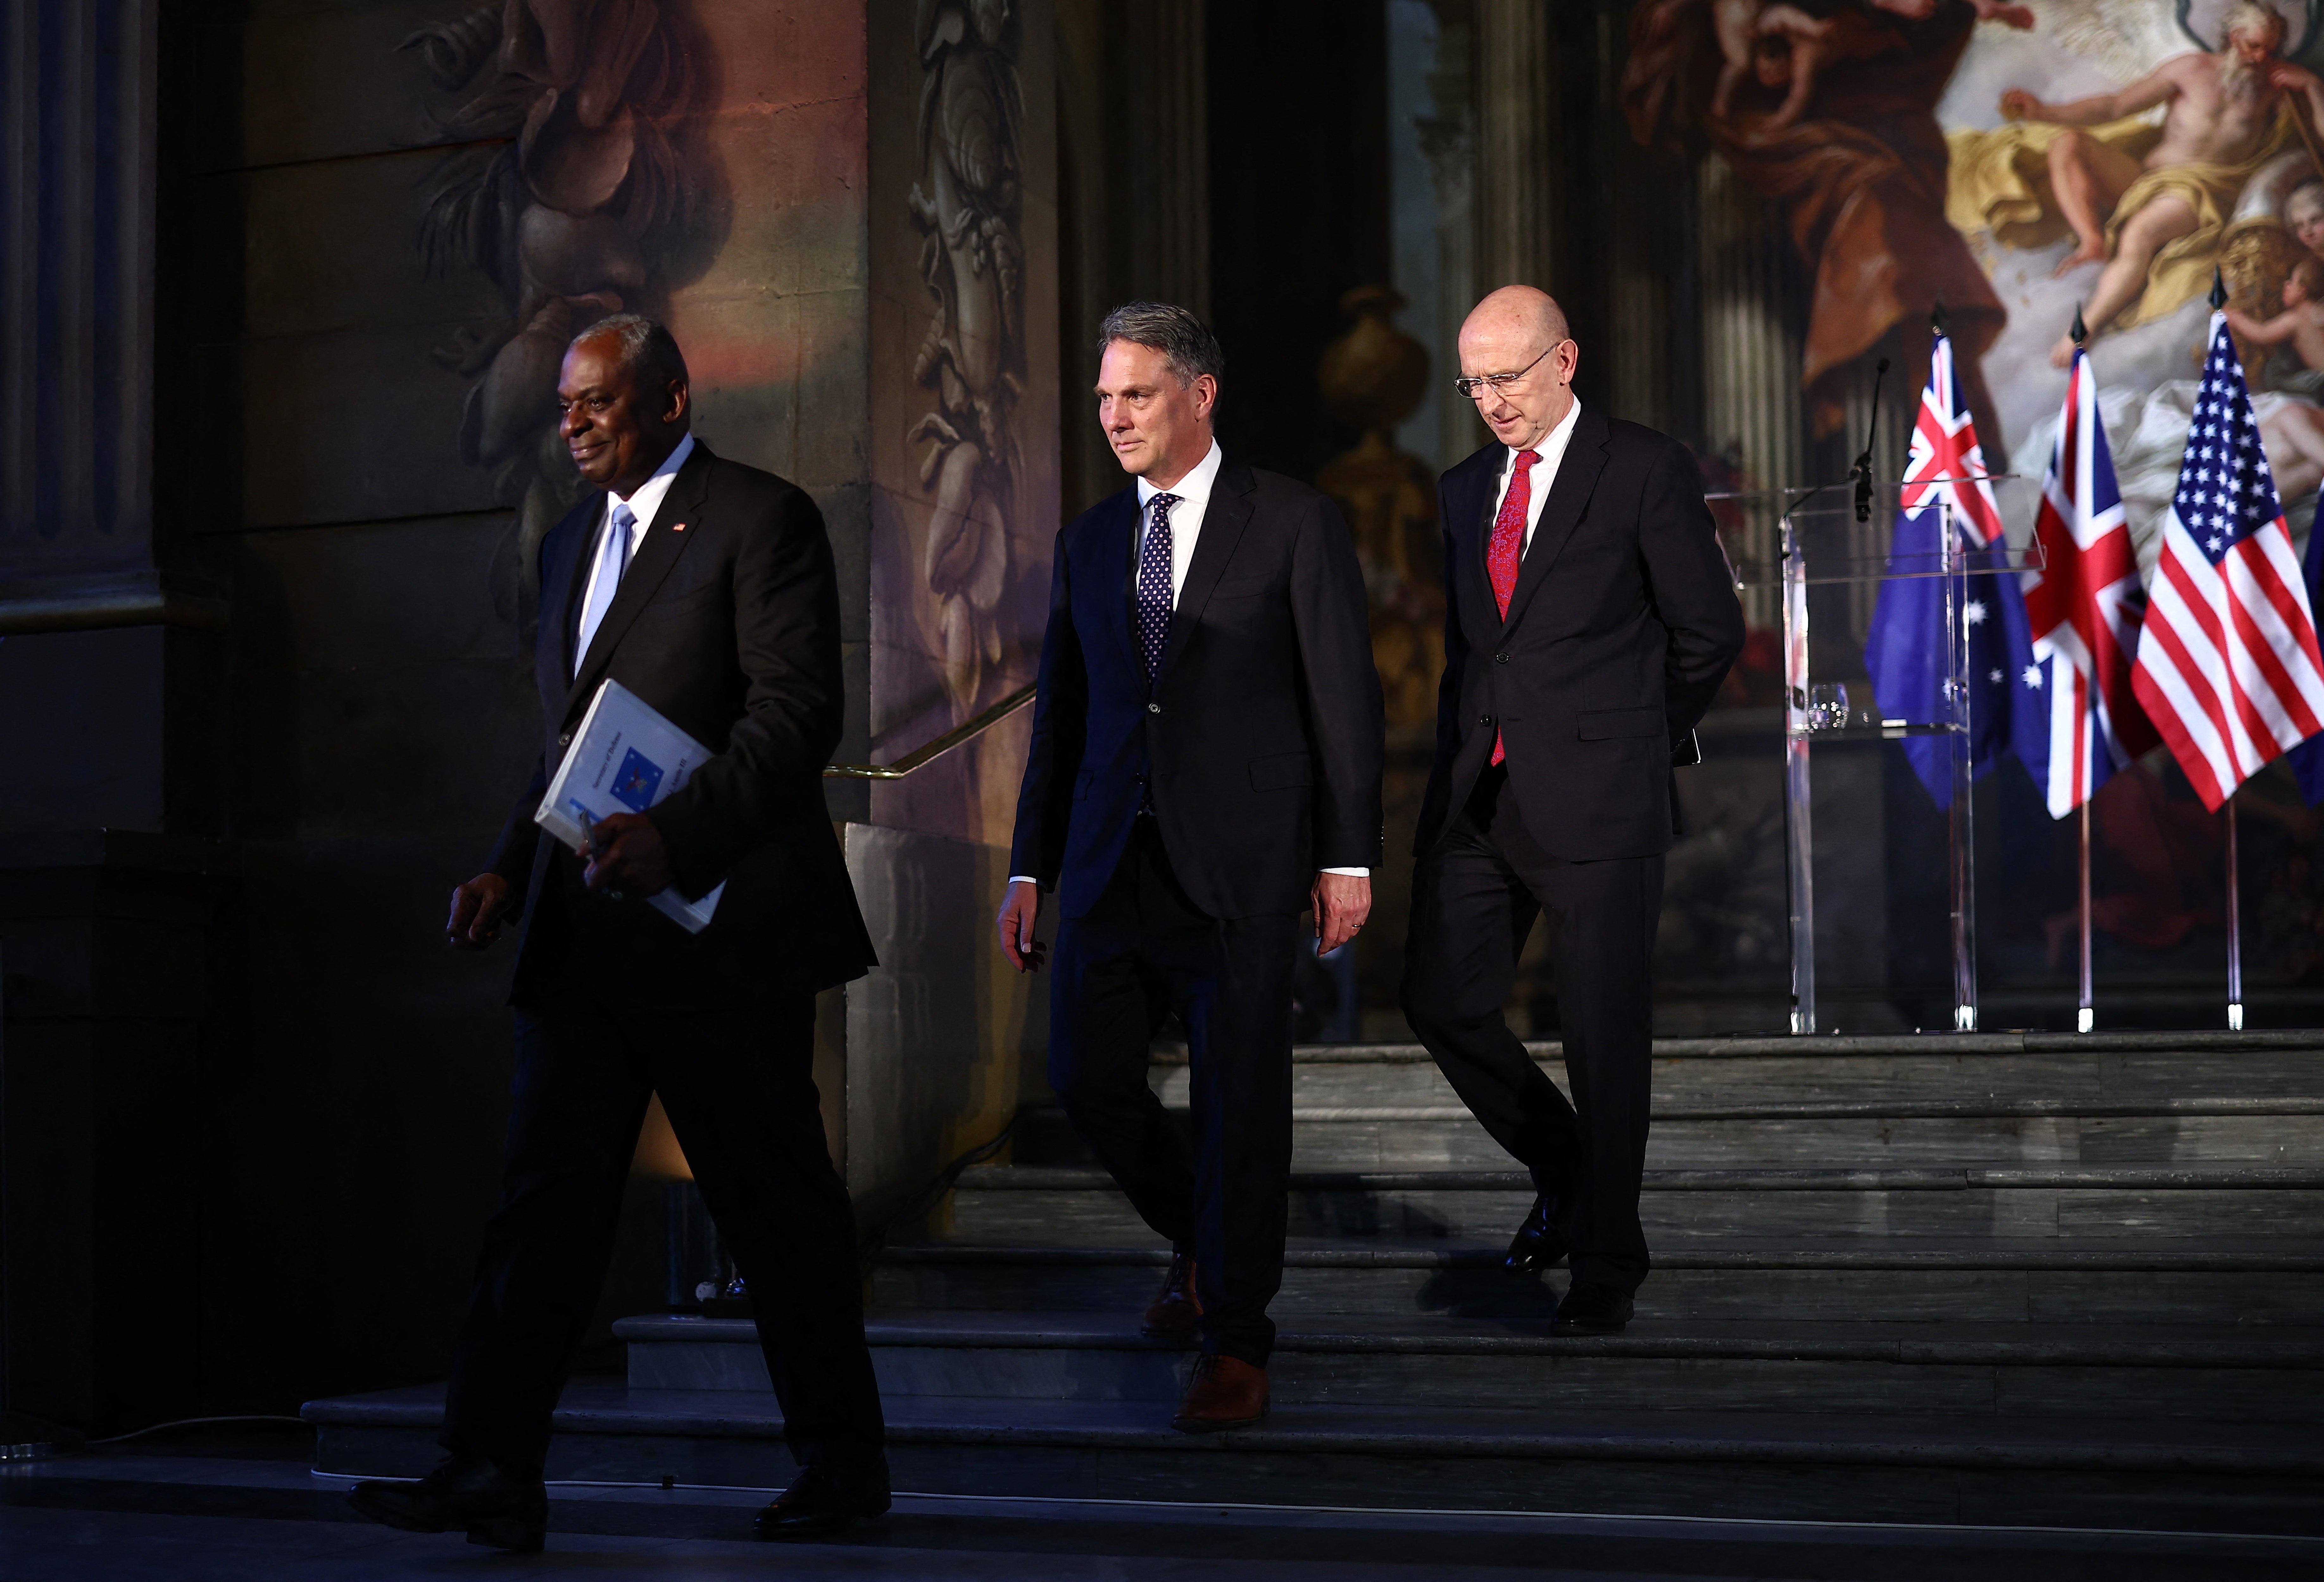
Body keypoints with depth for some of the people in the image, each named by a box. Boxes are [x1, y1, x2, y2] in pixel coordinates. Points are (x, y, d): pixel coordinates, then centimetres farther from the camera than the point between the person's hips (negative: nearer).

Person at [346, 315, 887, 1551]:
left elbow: (796, 714, -15)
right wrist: (512, 870, 9)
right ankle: (494, 1471, 0)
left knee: (777, 1206, 3)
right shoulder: (571, 544, 19)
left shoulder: (763, 521, -6)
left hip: (716, 927, -7)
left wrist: (676, 836, -26)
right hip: (583, 938, 7)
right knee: (546, 1194, 0)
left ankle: (842, 1461, 17)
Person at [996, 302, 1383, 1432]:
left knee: (1240, 1096, -1)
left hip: (1240, 855, -5)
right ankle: (1199, 1241, 31)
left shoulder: (1295, 524, -1)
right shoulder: (1088, 541, 13)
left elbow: (1344, 695, -2)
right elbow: (1060, 713, 15)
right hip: (1110, 856, 5)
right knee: (1088, 1078, 3)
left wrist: (1348, 856, -7)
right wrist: (1031, 868, 12)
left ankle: (1236, 1342, 11)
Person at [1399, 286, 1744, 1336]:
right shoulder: (1463, 491, 15)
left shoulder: (1645, 470, -4)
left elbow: (1710, 631, 0)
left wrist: (1635, 740, 7)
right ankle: (1566, 1173, 28)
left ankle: (1605, 1264, 15)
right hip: (1476, 803, 6)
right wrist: (1459, 764, 11)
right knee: (1441, 999, 4)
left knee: (1606, 1035, 1)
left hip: (1595, 802, -6)